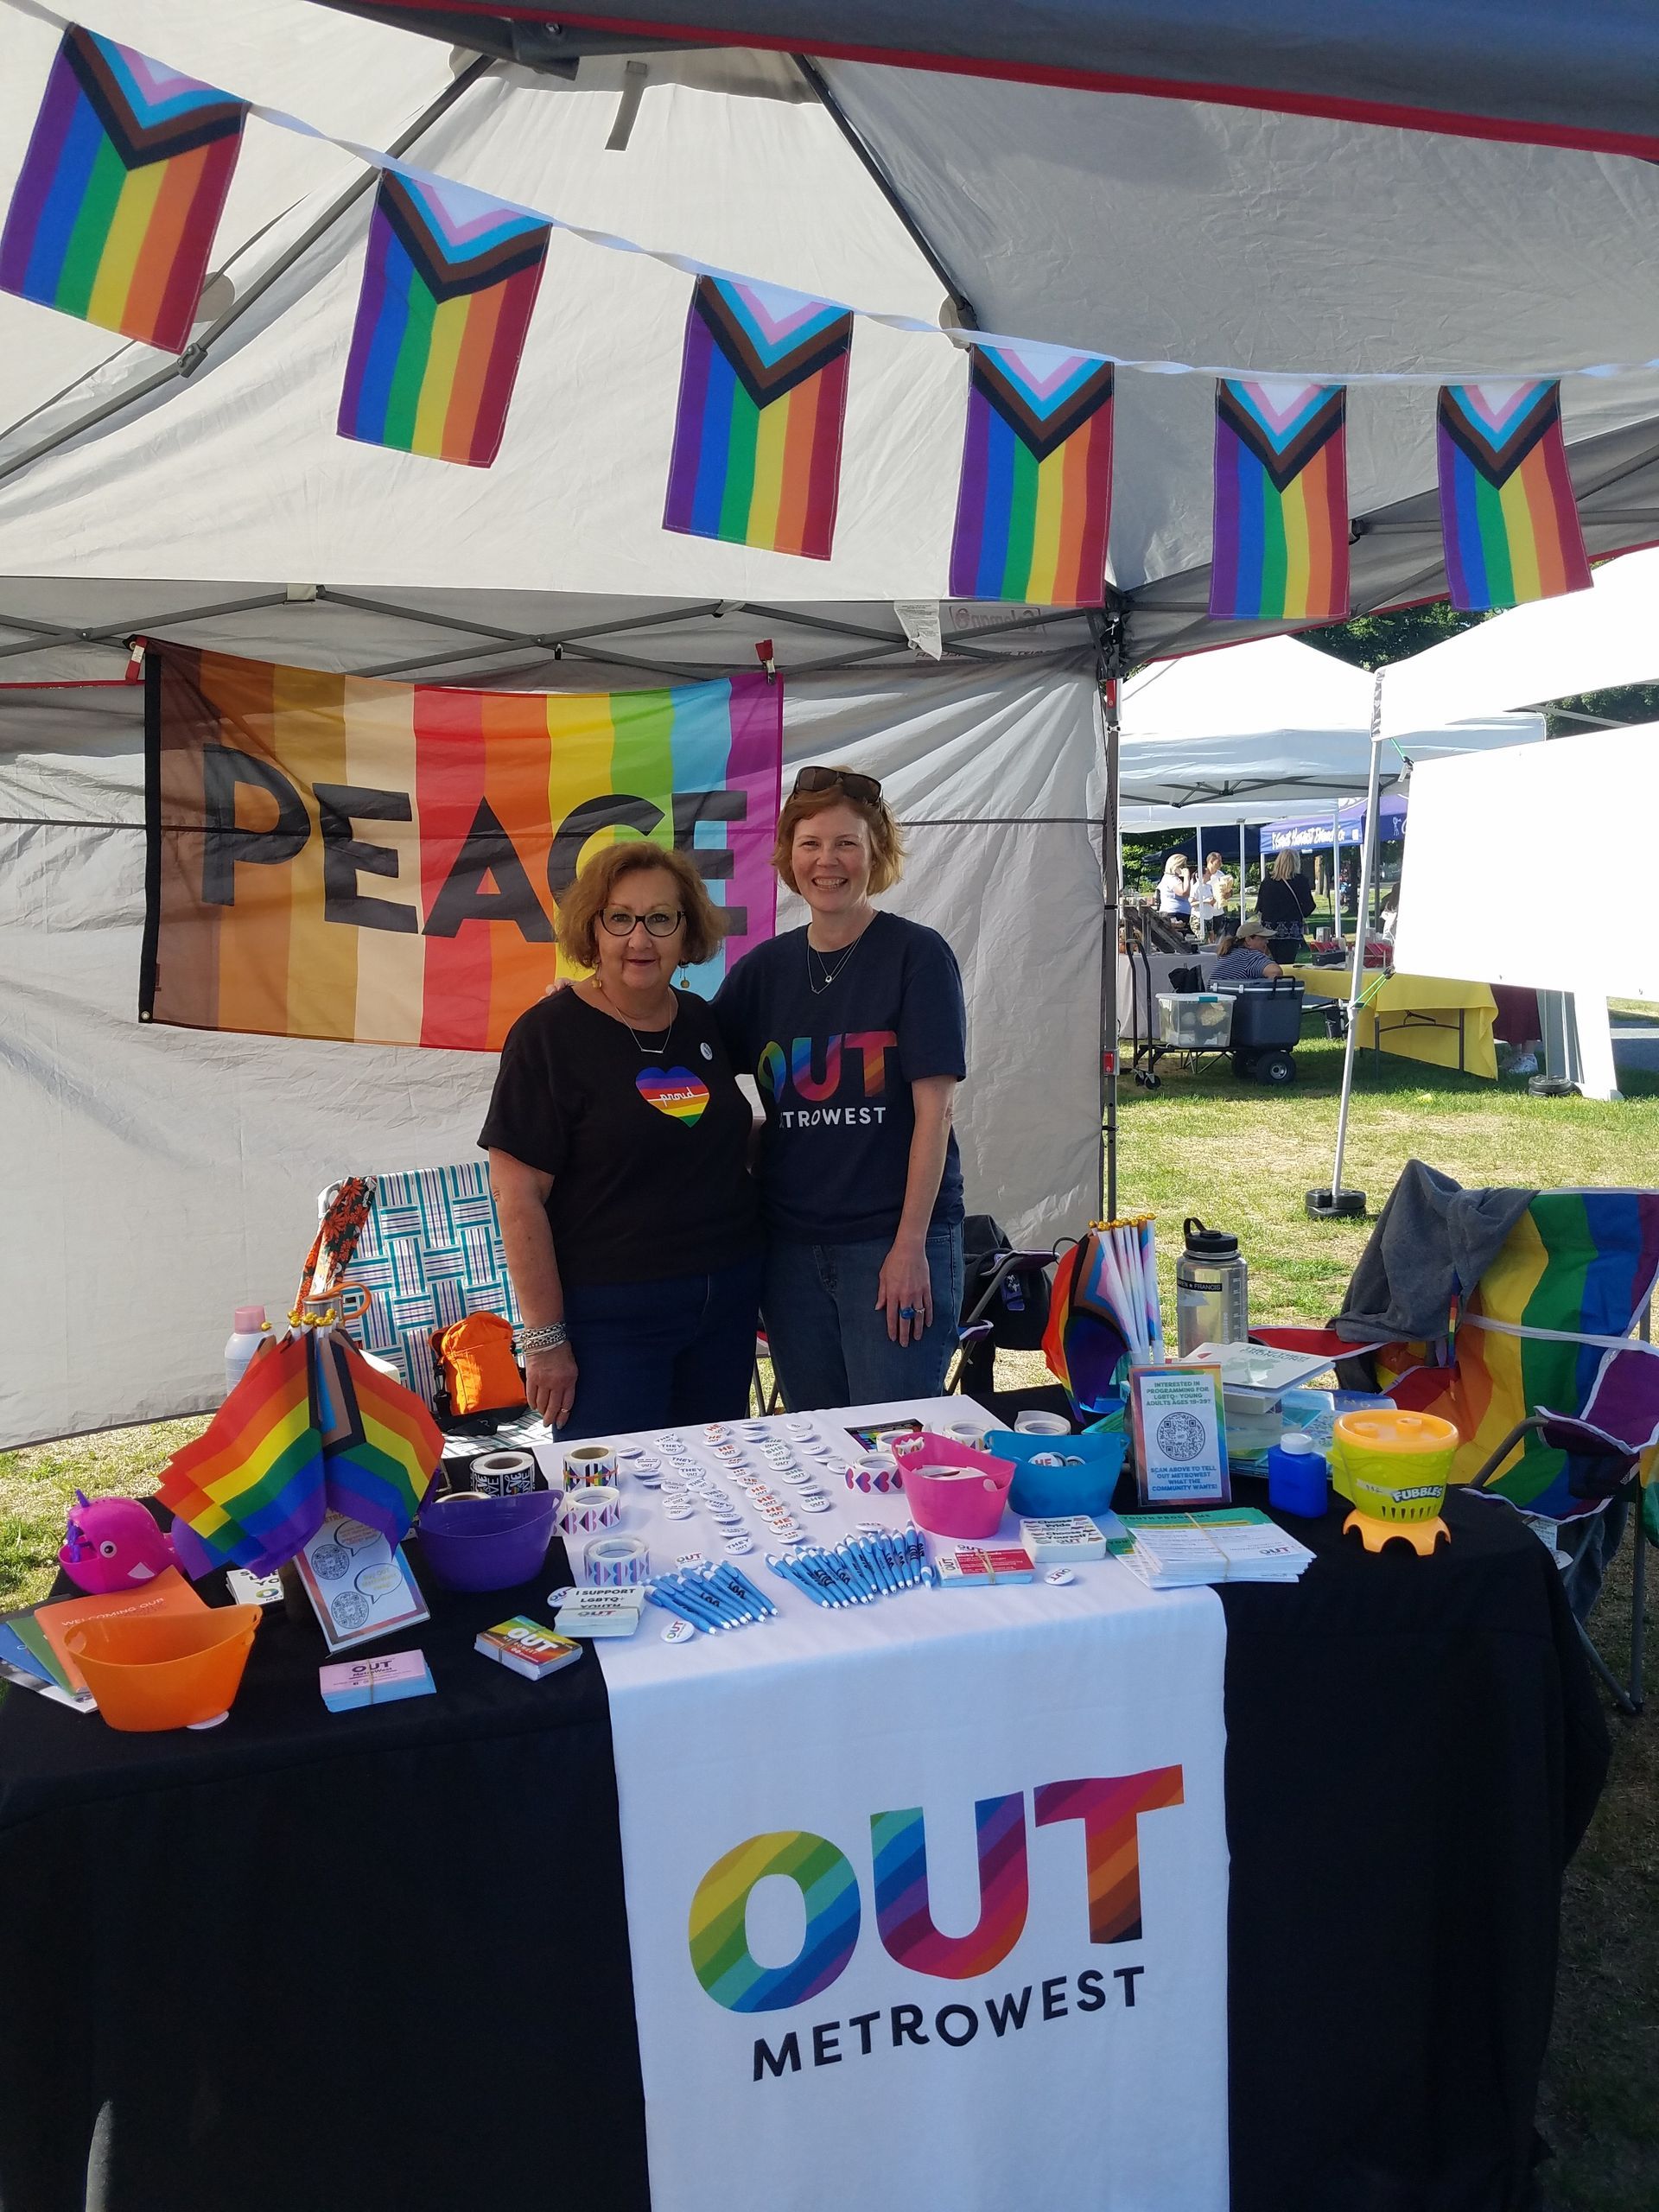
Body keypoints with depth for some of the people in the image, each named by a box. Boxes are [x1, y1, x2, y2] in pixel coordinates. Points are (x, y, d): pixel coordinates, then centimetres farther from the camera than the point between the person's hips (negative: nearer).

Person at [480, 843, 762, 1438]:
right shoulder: (550, 1032, -11)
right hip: (610, 1313, -6)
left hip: (726, 1300, 6)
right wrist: (545, 1338, -15)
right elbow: (517, 1196, -14)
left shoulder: (702, 1021, 6)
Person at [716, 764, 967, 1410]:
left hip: (896, 1241, -4)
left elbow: (934, 1108, -10)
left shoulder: (917, 955, -6)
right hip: (791, 1246, 5)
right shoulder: (765, 967, 8)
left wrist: (911, 1244, -15)